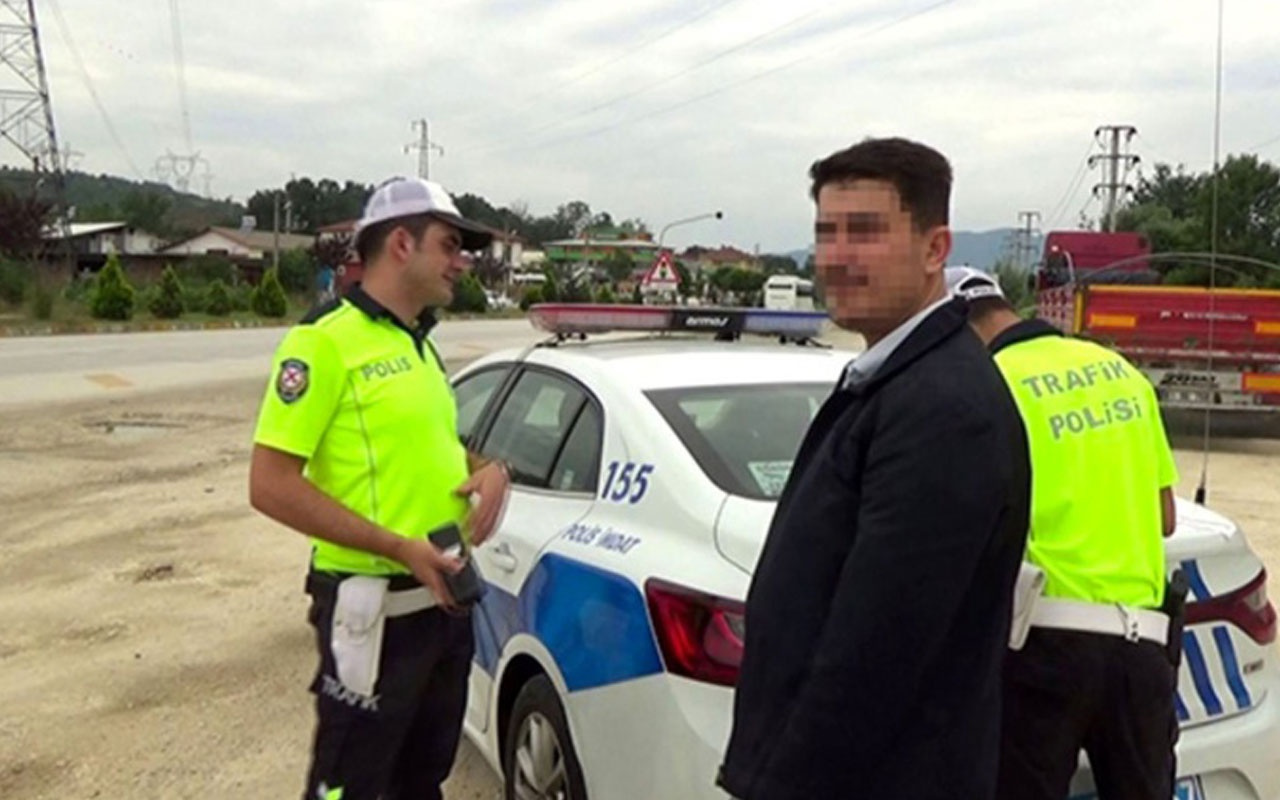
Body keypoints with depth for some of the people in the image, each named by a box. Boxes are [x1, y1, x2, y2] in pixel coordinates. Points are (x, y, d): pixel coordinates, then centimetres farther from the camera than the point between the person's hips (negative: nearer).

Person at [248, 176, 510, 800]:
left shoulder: (419, 345, 12)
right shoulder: (325, 341, -14)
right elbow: (271, 486, -19)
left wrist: (490, 470, 1)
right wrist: (398, 548, -22)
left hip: (444, 598, 8)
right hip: (374, 606, -8)